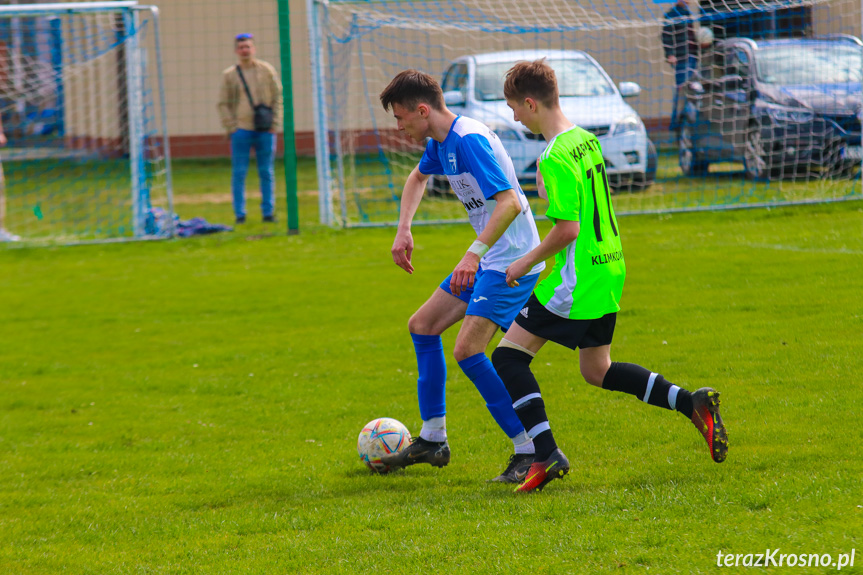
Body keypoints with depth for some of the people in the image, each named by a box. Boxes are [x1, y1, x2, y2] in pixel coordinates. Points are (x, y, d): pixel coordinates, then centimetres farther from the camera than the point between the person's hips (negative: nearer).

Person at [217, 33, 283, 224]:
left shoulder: (267, 70, 7)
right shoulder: (229, 75, 5)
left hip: (265, 131, 1)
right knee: (239, 173, -2)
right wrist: (232, 127, -4)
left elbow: (278, 97, 8)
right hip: (241, 129, -1)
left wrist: (274, 124, 0)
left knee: (267, 172, 4)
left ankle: (268, 212, 11)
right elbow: (223, 104, 7)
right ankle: (240, 214, 4)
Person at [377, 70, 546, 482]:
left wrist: (475, 253, -39)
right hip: (488, 259, 11)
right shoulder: (441, 142, 10)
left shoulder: (469, 140, -21)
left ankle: (531, 451, -16)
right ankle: (433, 440, 25)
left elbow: (509, 202, -30)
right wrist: (403, 229, 21)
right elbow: (418, 177, 34)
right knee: (422, 326, 16)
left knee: (468, 349, -20)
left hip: (512, 260, -11)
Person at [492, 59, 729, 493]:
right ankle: (692, 403, 10)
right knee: (597, 371, 21)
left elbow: (567, 229, -22)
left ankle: (546, 454, -13)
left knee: (509, 357, -4)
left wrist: (526, 263, -10)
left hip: (577, 277, -9)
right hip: (609, 269, 9)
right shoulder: (587, 140, 10)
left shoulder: (556, 159, -19)